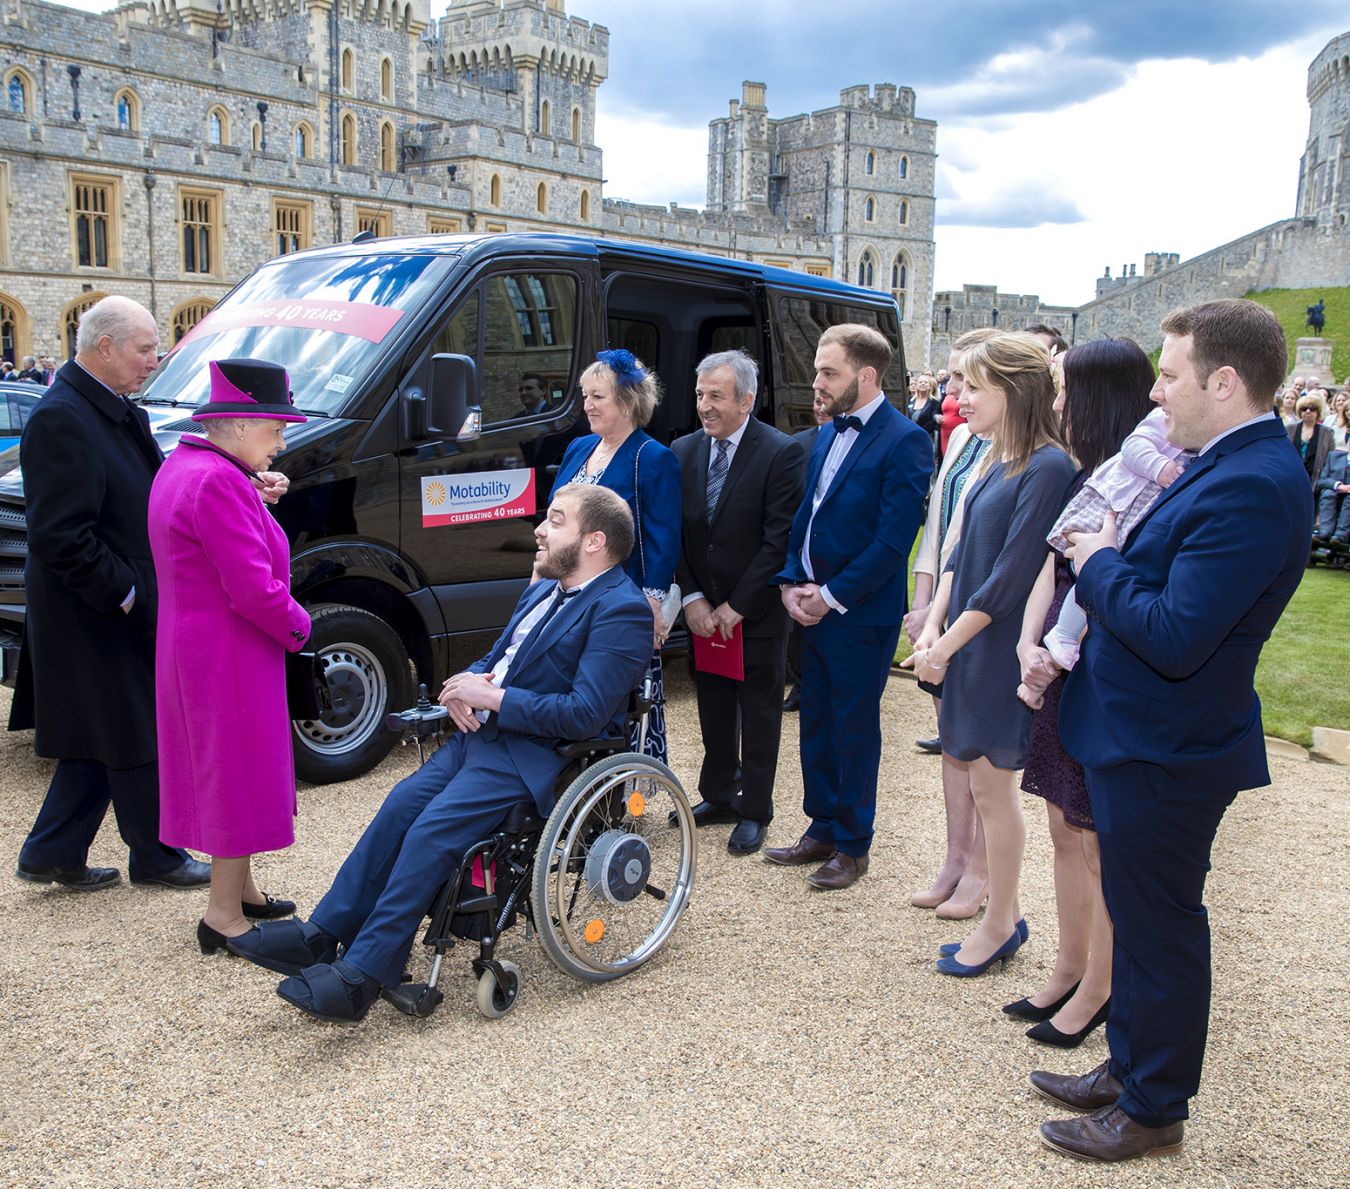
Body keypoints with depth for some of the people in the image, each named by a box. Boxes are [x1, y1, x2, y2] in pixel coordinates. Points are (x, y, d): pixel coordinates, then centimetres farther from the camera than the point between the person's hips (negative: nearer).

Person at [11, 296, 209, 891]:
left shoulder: (117, 411, 10)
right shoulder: (61, 418, -20)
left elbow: (147, 496, 14)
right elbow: (59, 535, -24)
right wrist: (121, 592, -20)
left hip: (122, 609, 9)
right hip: (95, 616, -9)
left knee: (104, 741, 16)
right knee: (134, 738, 4)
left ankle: (51, 854, 27)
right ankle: (155, 856, 20)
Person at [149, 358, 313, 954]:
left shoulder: (181, 467, 11)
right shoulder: (218, 482, -23)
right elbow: (254, 590, -25)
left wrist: (254, 499, 4)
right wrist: (298, 626, -10)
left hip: (192, 649, 11)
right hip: (228, 657, -11)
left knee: (223, 772, 20)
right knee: (240, 775, 0)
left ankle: (240, 889, 33)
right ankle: (224, 915, 11)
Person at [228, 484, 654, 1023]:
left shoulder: (621, 610, -13)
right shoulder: (543, 591, 17)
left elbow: (585, 715, -22)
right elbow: (492, 662, 23)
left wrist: (493, 697, -17)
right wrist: (464, 687, -2)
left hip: (536, 756, -9)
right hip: (482, 731, 9)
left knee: (432, 831, -20)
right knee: (401, 805, -7)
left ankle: (360, 976, -14)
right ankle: (321, 937, -1)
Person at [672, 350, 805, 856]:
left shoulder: (781, 453, -13)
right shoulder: (684, 451, 2)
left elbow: (780, 541, -15)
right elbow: (674, 534, 3)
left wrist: (736, 607, -14)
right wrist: (693, 599, -7)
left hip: (757, 612, -4)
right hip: (703, 611, 5)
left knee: (759, 714, 8)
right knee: (714, 710, 15)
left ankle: (754, 811, 20)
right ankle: (718, 796, 31)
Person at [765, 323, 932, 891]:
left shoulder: (904, 441, -15)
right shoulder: (826, 434, 11)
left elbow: (894, 541, -19)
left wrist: (832, 596, -16)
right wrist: (791, 583, 2)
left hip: (861, 616, -7)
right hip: (814, 609, 7)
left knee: (855, 730, 5)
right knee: (815, 725, 15)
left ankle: (852, 846, 20)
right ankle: (822, 829, 30)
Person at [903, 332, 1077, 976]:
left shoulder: (1048, 467, -17)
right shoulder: (999, 462, 11)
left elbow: (1012, 575, -20)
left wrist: (947, 645, -15)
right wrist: (932, 628, 1)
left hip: (1000, 650, -8)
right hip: (967, 643, 8)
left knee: (992, 787, 3)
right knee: (985, 784, 15)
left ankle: (997, 925, 20)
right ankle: (1006, 915, 29)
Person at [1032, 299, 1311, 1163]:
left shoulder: (1254, 486, -25)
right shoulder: (1231, 467, 7)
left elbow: (1174, 637, -30)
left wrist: (1100, 563, -16)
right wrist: (1110, 560, -3)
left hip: (1165, 753, -10)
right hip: (1145, 736, 10)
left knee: (1160, 929, 7)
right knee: (1140, 919, 22)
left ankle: (1153, 1111, 27)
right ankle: (1128, 1070, 40)